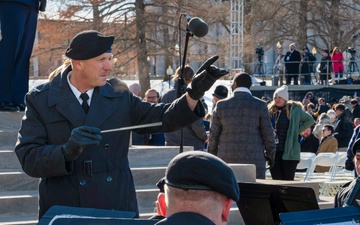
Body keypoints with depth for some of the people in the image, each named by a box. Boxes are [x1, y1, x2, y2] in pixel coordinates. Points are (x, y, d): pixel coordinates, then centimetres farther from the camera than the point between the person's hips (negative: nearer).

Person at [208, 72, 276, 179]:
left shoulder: (221, 105, 4)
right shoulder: (260, 106, -1)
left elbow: (213, 135, 7)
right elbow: (268, 135, 1)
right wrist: (270, 155, 14)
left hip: (227, 159, 2)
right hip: (254, 160, -1)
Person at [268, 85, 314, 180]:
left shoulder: (294, 110, 0)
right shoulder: (270, 111, 10)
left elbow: (310, 120, 7)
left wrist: (296, 131, -1)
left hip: (289, 152, -4)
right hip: (273, 152, 4)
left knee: (288, 181, -2)